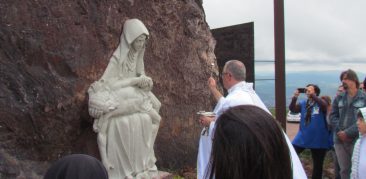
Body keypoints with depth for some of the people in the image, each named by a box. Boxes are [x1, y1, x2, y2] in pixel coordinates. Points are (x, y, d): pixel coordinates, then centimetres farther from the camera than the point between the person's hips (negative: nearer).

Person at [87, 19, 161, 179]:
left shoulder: (138, 55, 7)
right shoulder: (118, 57, -14)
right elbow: (107, 82, -19)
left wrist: (145, 81, -10)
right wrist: (136, 80, -19)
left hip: (133, 95, 6)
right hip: (117, 97, -6)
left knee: (146, 119, -14)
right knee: (126, 122, -25)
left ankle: (142, 164, -2)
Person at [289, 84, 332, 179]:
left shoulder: (321, 102, -4)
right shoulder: (303, 103, 6)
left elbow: (324, 105, -28)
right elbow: (292, 109, -8)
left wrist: (312, 95, -33)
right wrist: (294, 98, -24)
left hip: (318, 139, -3)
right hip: (302, 137, 3)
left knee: (318, 164, 11)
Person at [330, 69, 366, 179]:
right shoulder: (339, 98, 11)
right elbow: (333, 116, 8)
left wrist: (348, 132, -15)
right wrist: (340, 131, -7)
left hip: (356, 140, -4)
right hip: (339, 140, 4)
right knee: (344, 170, 11)